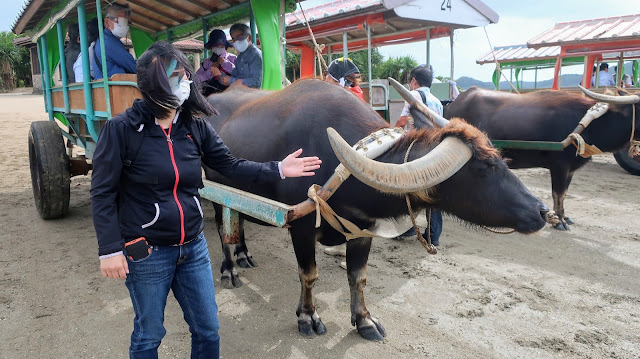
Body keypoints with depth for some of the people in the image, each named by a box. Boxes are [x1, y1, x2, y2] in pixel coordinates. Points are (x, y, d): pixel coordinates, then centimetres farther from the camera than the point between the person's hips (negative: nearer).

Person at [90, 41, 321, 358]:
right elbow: (103, 193, -9)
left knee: (208, 331, 15)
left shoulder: (196, 127, 1)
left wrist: (277, 169, -6)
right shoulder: (121, 129, -12)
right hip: (146, 254, -4)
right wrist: (109, 250, -13)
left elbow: (231, 166, 4)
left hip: (193, 249, 4)